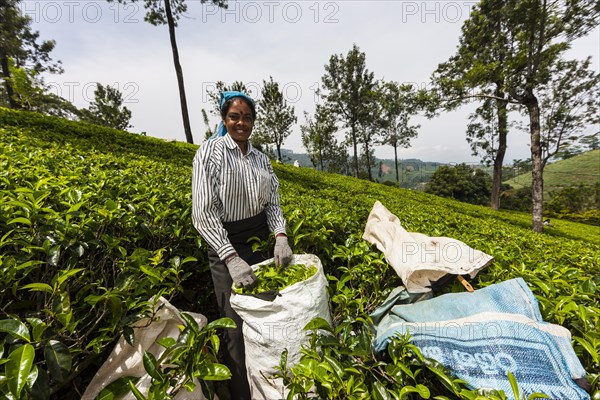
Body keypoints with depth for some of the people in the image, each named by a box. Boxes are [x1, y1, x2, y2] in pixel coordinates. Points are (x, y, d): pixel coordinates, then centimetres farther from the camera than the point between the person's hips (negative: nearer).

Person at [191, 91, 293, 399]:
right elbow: (203, 214, -15)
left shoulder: (261, 159, 8)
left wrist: (281, 236, -13)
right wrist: (232, 258, -23)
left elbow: (272, 203, 6)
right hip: (226, 245, -4)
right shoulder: (210, 153, -9)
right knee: (239, 327, 2)